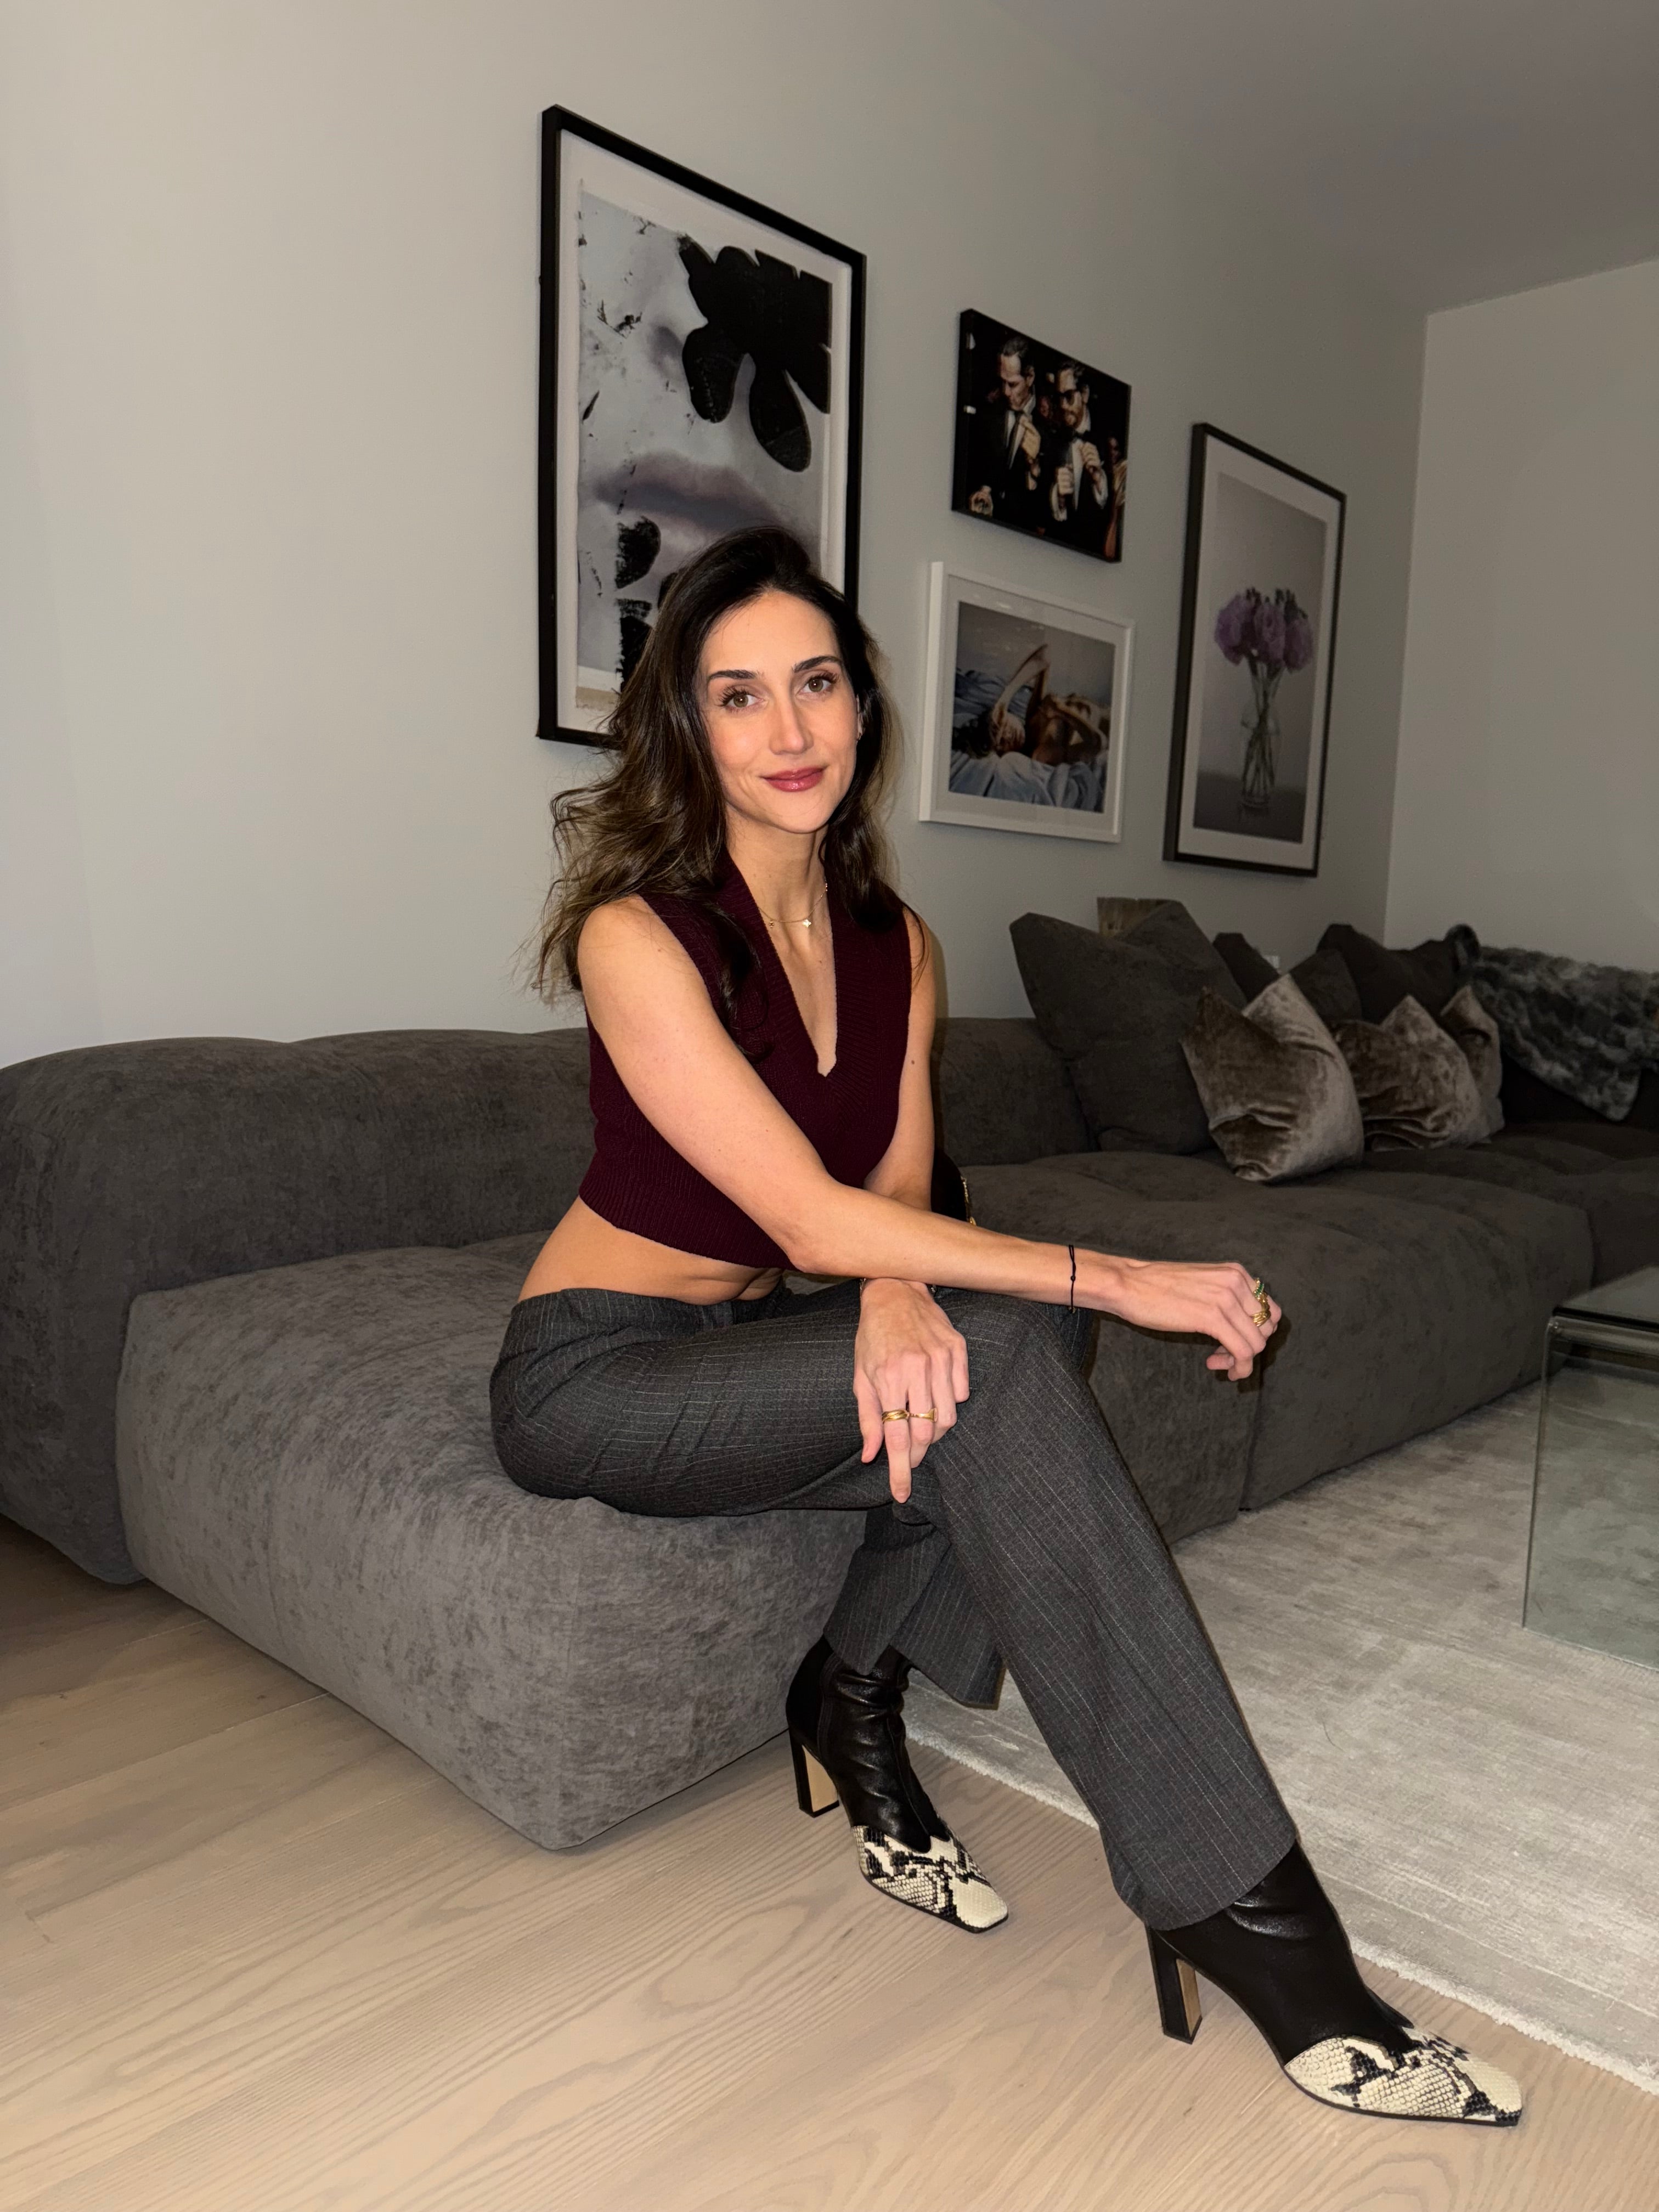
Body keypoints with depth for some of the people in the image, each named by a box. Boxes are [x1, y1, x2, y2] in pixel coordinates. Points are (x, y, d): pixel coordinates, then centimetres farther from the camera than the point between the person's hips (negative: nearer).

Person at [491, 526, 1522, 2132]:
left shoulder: (894, 946, 2)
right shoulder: (637, 934, -19)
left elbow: (895, 1193, -3)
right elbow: (812, 1220, -25)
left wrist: (899, 1298, -28)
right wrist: (1124, 1279, -27)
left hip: (741, 1353, 6)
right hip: (590, 1378, -6)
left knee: (998, 1338, -20)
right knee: (996, 1366, -27)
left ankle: (853, 1702, -1)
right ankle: (1242, 1914, -21)